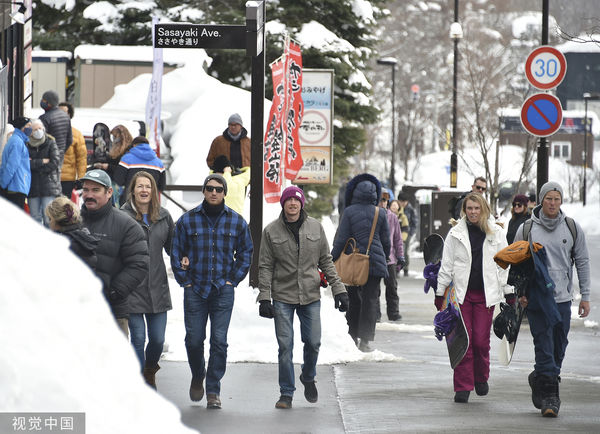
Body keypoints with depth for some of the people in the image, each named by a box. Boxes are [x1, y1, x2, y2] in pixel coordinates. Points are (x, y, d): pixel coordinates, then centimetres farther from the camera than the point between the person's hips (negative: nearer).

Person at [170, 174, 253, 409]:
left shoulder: (237, 222, 5)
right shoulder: (187, 220, 1)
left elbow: (245, 253, 14)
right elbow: (176, 253, 8)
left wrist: (232, 280, 5)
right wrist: (185, 281, 1)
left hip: (223, 291, 0)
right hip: (195, 290, 0)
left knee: (219, 341, -5)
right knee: (194, 339, 1)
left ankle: (213, 391, 2)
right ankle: (197, 376, 30)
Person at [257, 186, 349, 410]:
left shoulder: (315, 227, 4)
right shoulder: (271, 231, 0)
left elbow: (326, 261, 9)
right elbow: (265, 267, 1)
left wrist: (338, 289, 3)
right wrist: (264, 298, -7)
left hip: (310, 296, 2)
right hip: (283, 297, -1)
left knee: (313, 342, 2)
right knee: (285, 346, -4)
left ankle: (308, 378, 32)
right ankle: (286, 393, 6)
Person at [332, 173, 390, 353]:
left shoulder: (349, 212, -4)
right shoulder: (380, 214, 2)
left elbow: (341, 240, -6)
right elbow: (386, 242, 9)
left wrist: (332, 262, 0)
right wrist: (384, 262, 23)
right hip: (375, 261, 0)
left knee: (353, 299, 12)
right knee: (370, 300, 1)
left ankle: (353, 337, 16)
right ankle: (364, 340, -4)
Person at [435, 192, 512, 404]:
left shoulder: (496, 233, 6)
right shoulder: (456, 233, 5)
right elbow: (446, 265, 7)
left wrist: (509, 292, 7)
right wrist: (440, 293, 6)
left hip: (486, 293, 0)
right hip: (461, 292, 0)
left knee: (481, 339, -3)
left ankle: (481, 378, 22)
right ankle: (462, 387, 1)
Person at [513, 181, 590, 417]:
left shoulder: (572, 228, 5)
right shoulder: (526, 229, 1)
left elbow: (582, 262, 9)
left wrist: (585, 296, 6)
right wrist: (519, 292, -1)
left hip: (562, 298, 2)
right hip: (536, 297, -2)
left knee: (559, 347, 7)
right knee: (544, 347, -10)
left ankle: (539, 380, 29)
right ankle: (549, 396, -9)